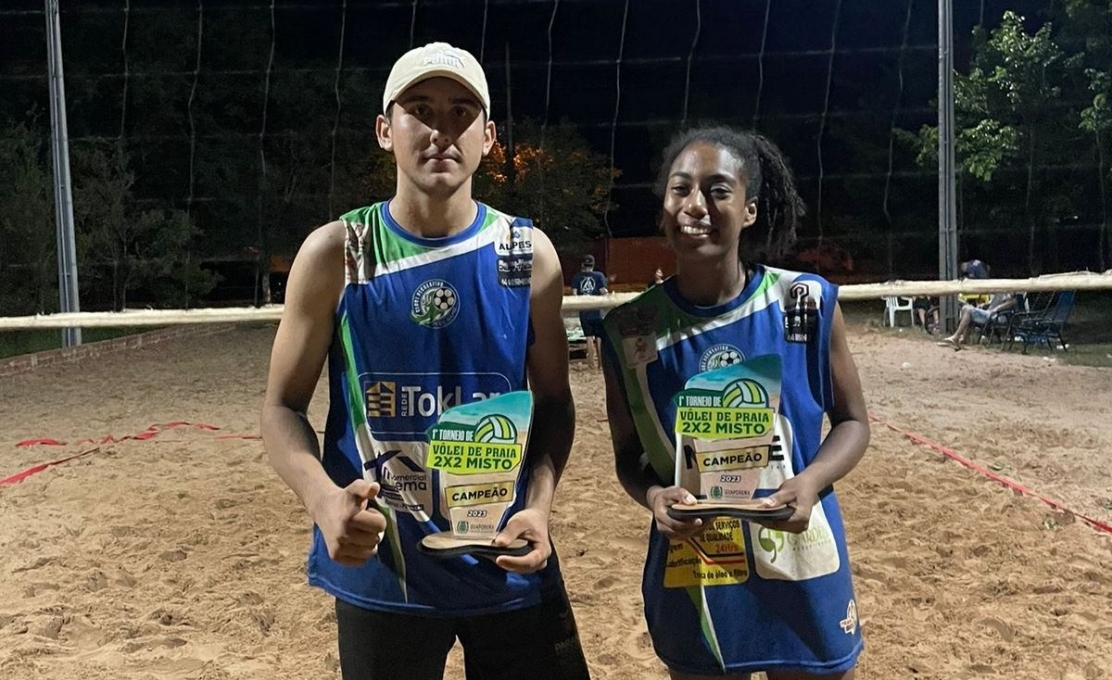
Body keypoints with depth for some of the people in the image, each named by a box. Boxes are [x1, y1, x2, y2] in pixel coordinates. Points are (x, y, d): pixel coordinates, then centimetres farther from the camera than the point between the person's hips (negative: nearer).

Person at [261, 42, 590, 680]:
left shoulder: (529, 254, -2)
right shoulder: (334, 254, -6)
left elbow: (554, 401, 5)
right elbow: (283, 406, -1)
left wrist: (538, 504, -12)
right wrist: (324, 499, -21)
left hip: (509, 565, 1)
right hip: (379, 566, -1)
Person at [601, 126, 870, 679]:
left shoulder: (808, 303, -9)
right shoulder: (630, 331, -8)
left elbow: (852, 422, 1)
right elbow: (629, 457, 3)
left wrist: (811, 482, -18)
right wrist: (654, 496, -18)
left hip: (803, 575, 0)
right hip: (693, 582, 0)